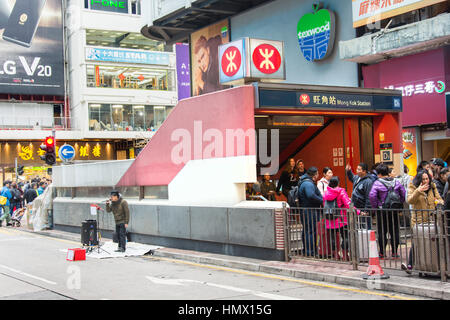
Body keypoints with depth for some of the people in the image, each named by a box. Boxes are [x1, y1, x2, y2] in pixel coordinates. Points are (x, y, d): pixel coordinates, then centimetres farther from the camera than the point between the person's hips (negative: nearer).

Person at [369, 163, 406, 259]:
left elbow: (372, 196, -20)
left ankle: (382, 253, 7)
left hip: (382, 211, -3)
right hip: (394, 210, 3)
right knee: (394, 231, 11)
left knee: (382, 232, 5)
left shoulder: (377, 183, -10)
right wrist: (399, 204, 12)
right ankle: (394, 252, 13)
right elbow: (404, 194, 3)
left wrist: (375, 206, -8)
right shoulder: (396, 182, 2)